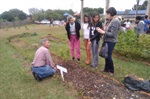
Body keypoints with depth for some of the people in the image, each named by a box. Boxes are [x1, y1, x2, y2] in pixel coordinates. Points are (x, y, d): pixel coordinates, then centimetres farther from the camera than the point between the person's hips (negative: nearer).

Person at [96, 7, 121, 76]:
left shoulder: (116, 22, -19)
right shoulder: (112, 21, 10)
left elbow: (112, 34, -23)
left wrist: (103, 32, -20)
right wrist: (103, 30, 1)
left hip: (111, 42, -9)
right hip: (107, 41, 9)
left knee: (108, 56, 0)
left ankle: (112, 70, 20)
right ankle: (106, 68, 34)